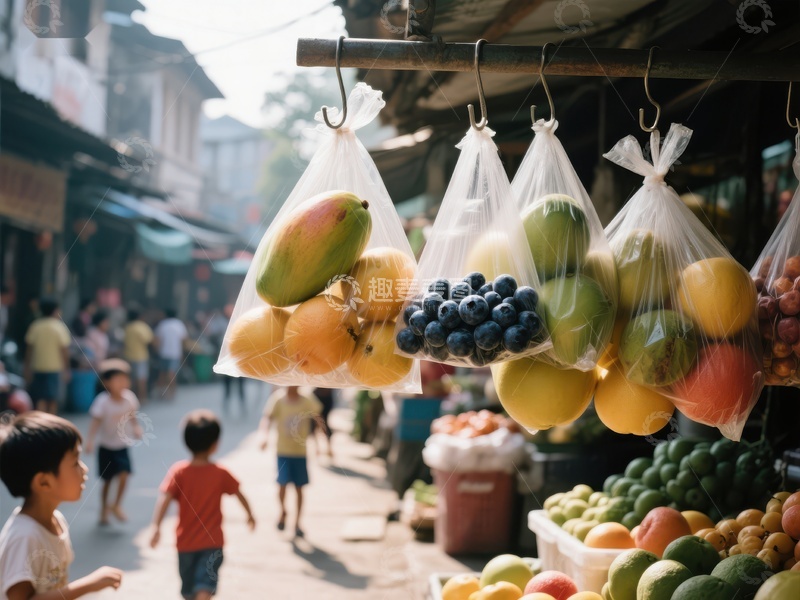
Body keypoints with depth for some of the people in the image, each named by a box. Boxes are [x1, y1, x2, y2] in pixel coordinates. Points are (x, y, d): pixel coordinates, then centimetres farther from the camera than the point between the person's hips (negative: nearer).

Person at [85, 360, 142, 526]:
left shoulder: (129, 397, -9)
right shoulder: (103, 401, -21)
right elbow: (96, 422, -25)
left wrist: (136, 428, -11)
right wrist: (90, 440, -35)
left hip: (122, 446, 3)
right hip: (106, 448, -3)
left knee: (124, 474, -13)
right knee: (107, 480, 8)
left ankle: (116, 506, 8)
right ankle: (104, 510, 28)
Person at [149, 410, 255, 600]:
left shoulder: (179, 471, -8)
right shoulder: (221, 473, -6)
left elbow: (164, 499, -20)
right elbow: (239, 494, 8)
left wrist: (156, 527, -26)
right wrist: (250, 514, 25)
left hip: (186, 542, 2)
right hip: (212, 542, -2)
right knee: (205, 584, -15)